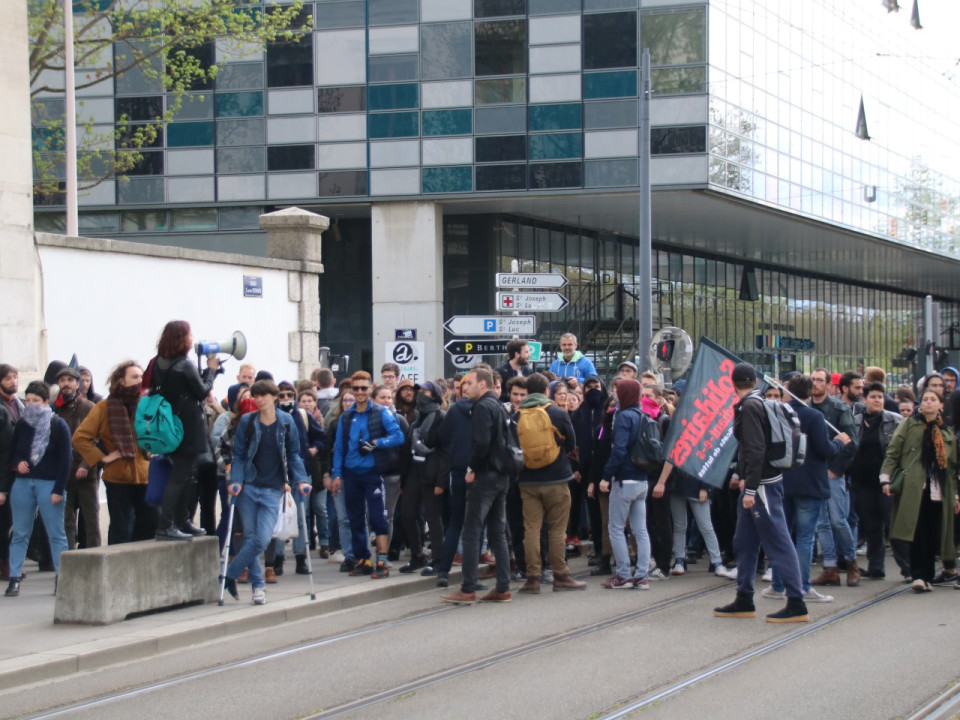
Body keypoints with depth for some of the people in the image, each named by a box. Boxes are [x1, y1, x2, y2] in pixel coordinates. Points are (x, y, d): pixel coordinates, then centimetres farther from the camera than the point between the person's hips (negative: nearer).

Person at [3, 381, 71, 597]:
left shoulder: (58, 425, -3)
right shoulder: (21, 425, 8)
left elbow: (66, 459, -5)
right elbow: (11, 453, 16)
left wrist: (58, 489, -10)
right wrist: (17, 464, -4)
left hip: (49, 484, -4)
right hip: (22, 483, 4)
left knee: (56, 533, 0)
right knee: (20, 533, 5)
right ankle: (14, 579, 7)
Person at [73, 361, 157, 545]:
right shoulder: (105, 407, -2)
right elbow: (80, 438, -6)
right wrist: (101, 458, -10)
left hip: (145, 476, 4)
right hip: (118, 477, -4)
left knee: (149, 526, 6)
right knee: (121, 530, 0)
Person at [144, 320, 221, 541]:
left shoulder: (159, 363, 7)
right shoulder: (185, 366, -17)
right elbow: (202, 392, -8)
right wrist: (211, 370, 6)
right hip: (188, 429, -8)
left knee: (182, 475, 18)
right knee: (180, 477, -7)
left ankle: (182, 522, 26)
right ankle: (165, 526, -10)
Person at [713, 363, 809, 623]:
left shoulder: (749, 407, -15)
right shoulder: (757, 403, 14)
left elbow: (756, 449, -22)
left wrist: (751, 488, -23)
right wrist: (742, 475, 26)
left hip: (763, 484, -10)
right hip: (755, 484, 10)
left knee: (778, 542, -8)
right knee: (744, 542, 15)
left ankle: (796, 604, -7)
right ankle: (744, 601, 22)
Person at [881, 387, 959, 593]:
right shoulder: (909, 424, 6)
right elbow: (892, 453, 1)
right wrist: (886, 478, -11)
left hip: (938, 491, 3)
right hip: (914, 489, -3)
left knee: (934, 535, 1)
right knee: (919, 533, -11)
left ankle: (927, 576, 16)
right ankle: (920, 576, -10)